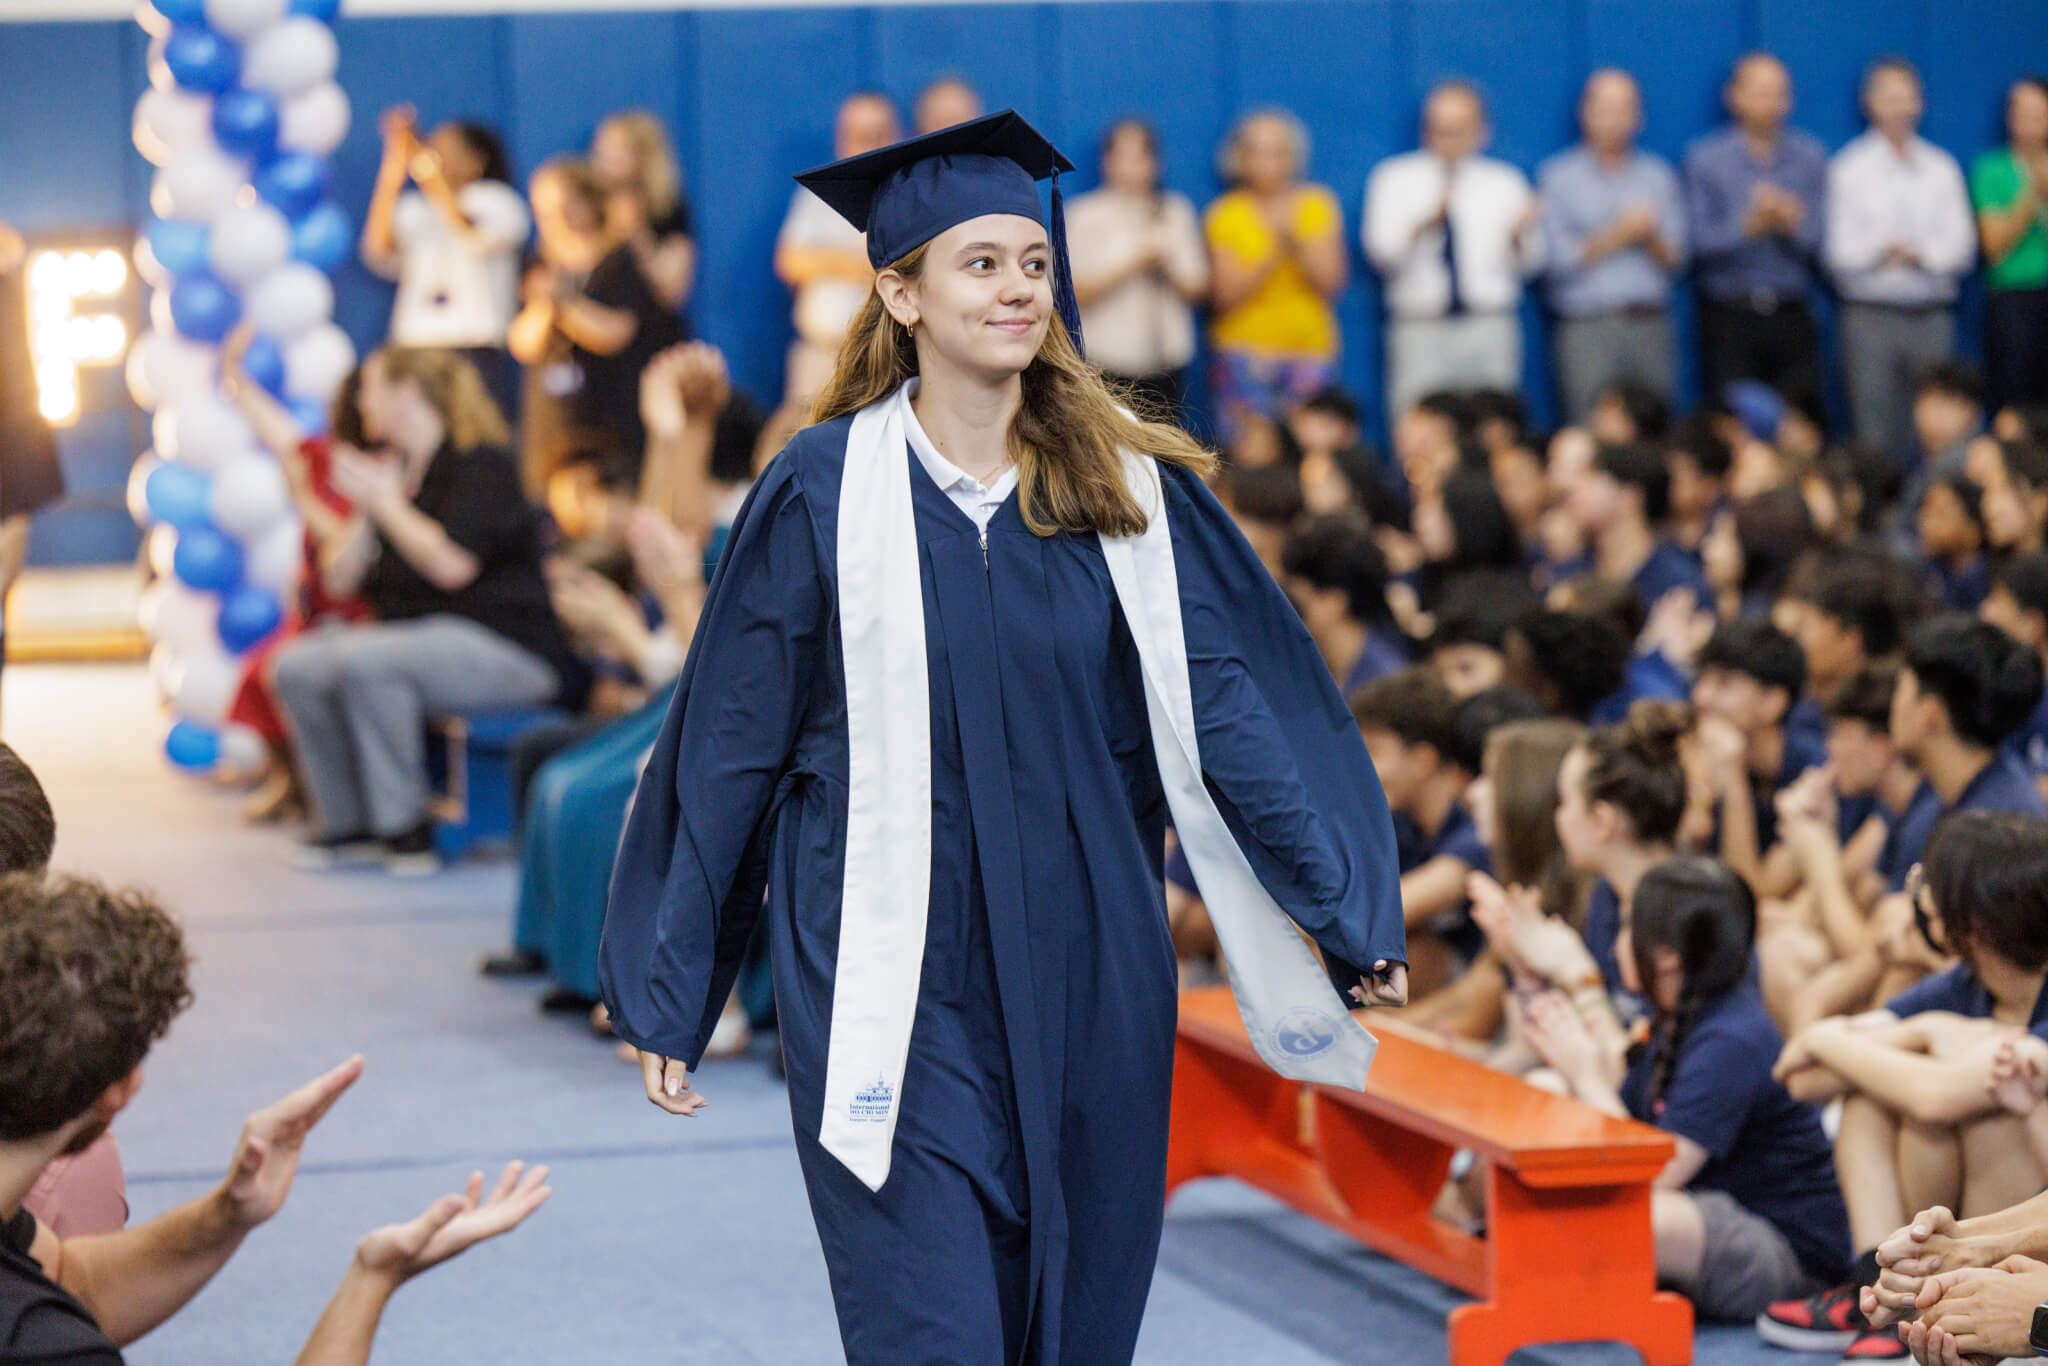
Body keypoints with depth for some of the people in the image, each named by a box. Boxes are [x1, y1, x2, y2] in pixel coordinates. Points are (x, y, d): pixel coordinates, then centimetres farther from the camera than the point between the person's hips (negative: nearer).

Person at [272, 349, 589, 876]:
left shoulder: (481, 464, -8)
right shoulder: (392, 471, 15)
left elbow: (452, 565, -23)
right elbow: (339, 577, 13)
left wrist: (386, 502, -12)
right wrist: (366, 510, 0)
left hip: (503, 649, -9)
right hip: (421, 638, 9)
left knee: (364, 661, -32)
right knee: (296, 666, -9)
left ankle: (406, 829, -23)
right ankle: (346, 823, -5)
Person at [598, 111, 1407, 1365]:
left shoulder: (1130, 491, 4)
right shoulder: (825, 493, -2)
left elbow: (1233, 708, 0)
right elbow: (730, 752, 2)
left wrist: (1350, 912, -9)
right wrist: (671, 998, 3)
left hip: (1085, 985, 3)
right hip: (892, 994, -3)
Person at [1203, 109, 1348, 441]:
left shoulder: (1317, 206, 8)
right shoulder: (1225, 215, 4)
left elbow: (1331, 282, 0)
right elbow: (1225, 295, -6)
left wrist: (1297, 246, -16)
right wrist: (1274, 257, -18)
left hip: (1311, 348, 2)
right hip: (1246, 350, -2)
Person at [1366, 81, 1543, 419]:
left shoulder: (1505, 182, 14)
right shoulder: (1394, 179, 10)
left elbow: (1526, 264, 8)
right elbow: (1383, 252, -3)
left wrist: (1520, 236, -14)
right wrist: (1425, 224, -21)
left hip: (1489, 326, 1)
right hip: (1420, 328, -1)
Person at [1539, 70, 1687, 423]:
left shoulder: (1658, 175, 15)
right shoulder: (1558, 177, 7)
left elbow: (1675, 261, 11)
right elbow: (1559, 261, -2)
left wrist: (1650, 237, -8)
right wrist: (1618, 235, -5)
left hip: (1650, 325, 3)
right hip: (1588, 325, -3)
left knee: (1654, 438, -4)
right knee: (1592, 440, -12)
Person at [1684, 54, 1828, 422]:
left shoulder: (1810, 157, 8)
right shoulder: (1705, 158, 3)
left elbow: (1818, 238, 2)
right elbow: (1701, 242, -5)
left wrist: (1789, 223, -17)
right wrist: (1750, 226, -19)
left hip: (1790, 318, 2)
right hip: (1730, 318, -2)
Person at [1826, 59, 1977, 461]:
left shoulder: (1942, 169, 11)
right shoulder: (1849, 169, 5)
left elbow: (1961, 246, 5)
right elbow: (1839, 251, -1)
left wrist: (1921, 253, -13)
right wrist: (1879, 250, -19)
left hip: (1932, 317, 2)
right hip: (1872, 316, -2)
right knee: (1875, 437, -7)